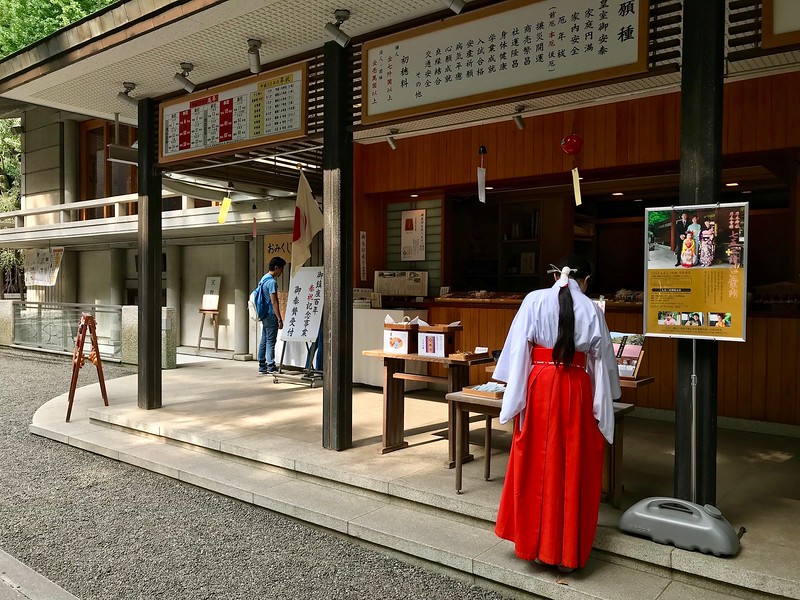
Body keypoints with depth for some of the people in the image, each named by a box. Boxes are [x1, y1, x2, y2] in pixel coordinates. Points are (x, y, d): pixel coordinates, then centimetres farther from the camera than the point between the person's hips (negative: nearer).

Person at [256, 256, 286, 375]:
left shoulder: (264, 279, 14)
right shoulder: (272, 282, -16)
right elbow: (274, 302, -19)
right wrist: (279, 319, -17)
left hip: (264, 315, 10)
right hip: (271, 315, -9)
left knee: (264, 341, 11)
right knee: (270, 342, -5)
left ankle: (262, 367, 15)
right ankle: (271, 368, -2)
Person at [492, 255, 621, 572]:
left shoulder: (534, 300, -1)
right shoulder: (592, 310, 2)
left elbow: (518, 349, -4)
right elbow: (603, 361, 9)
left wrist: (516, 394, 2)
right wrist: (603, 401, 21)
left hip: (538, 385, 0)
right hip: (575, 389, 1)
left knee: (536, 463, 10)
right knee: (573, 466, 10)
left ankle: (534, 542, 21)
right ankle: (567, 550, 18)